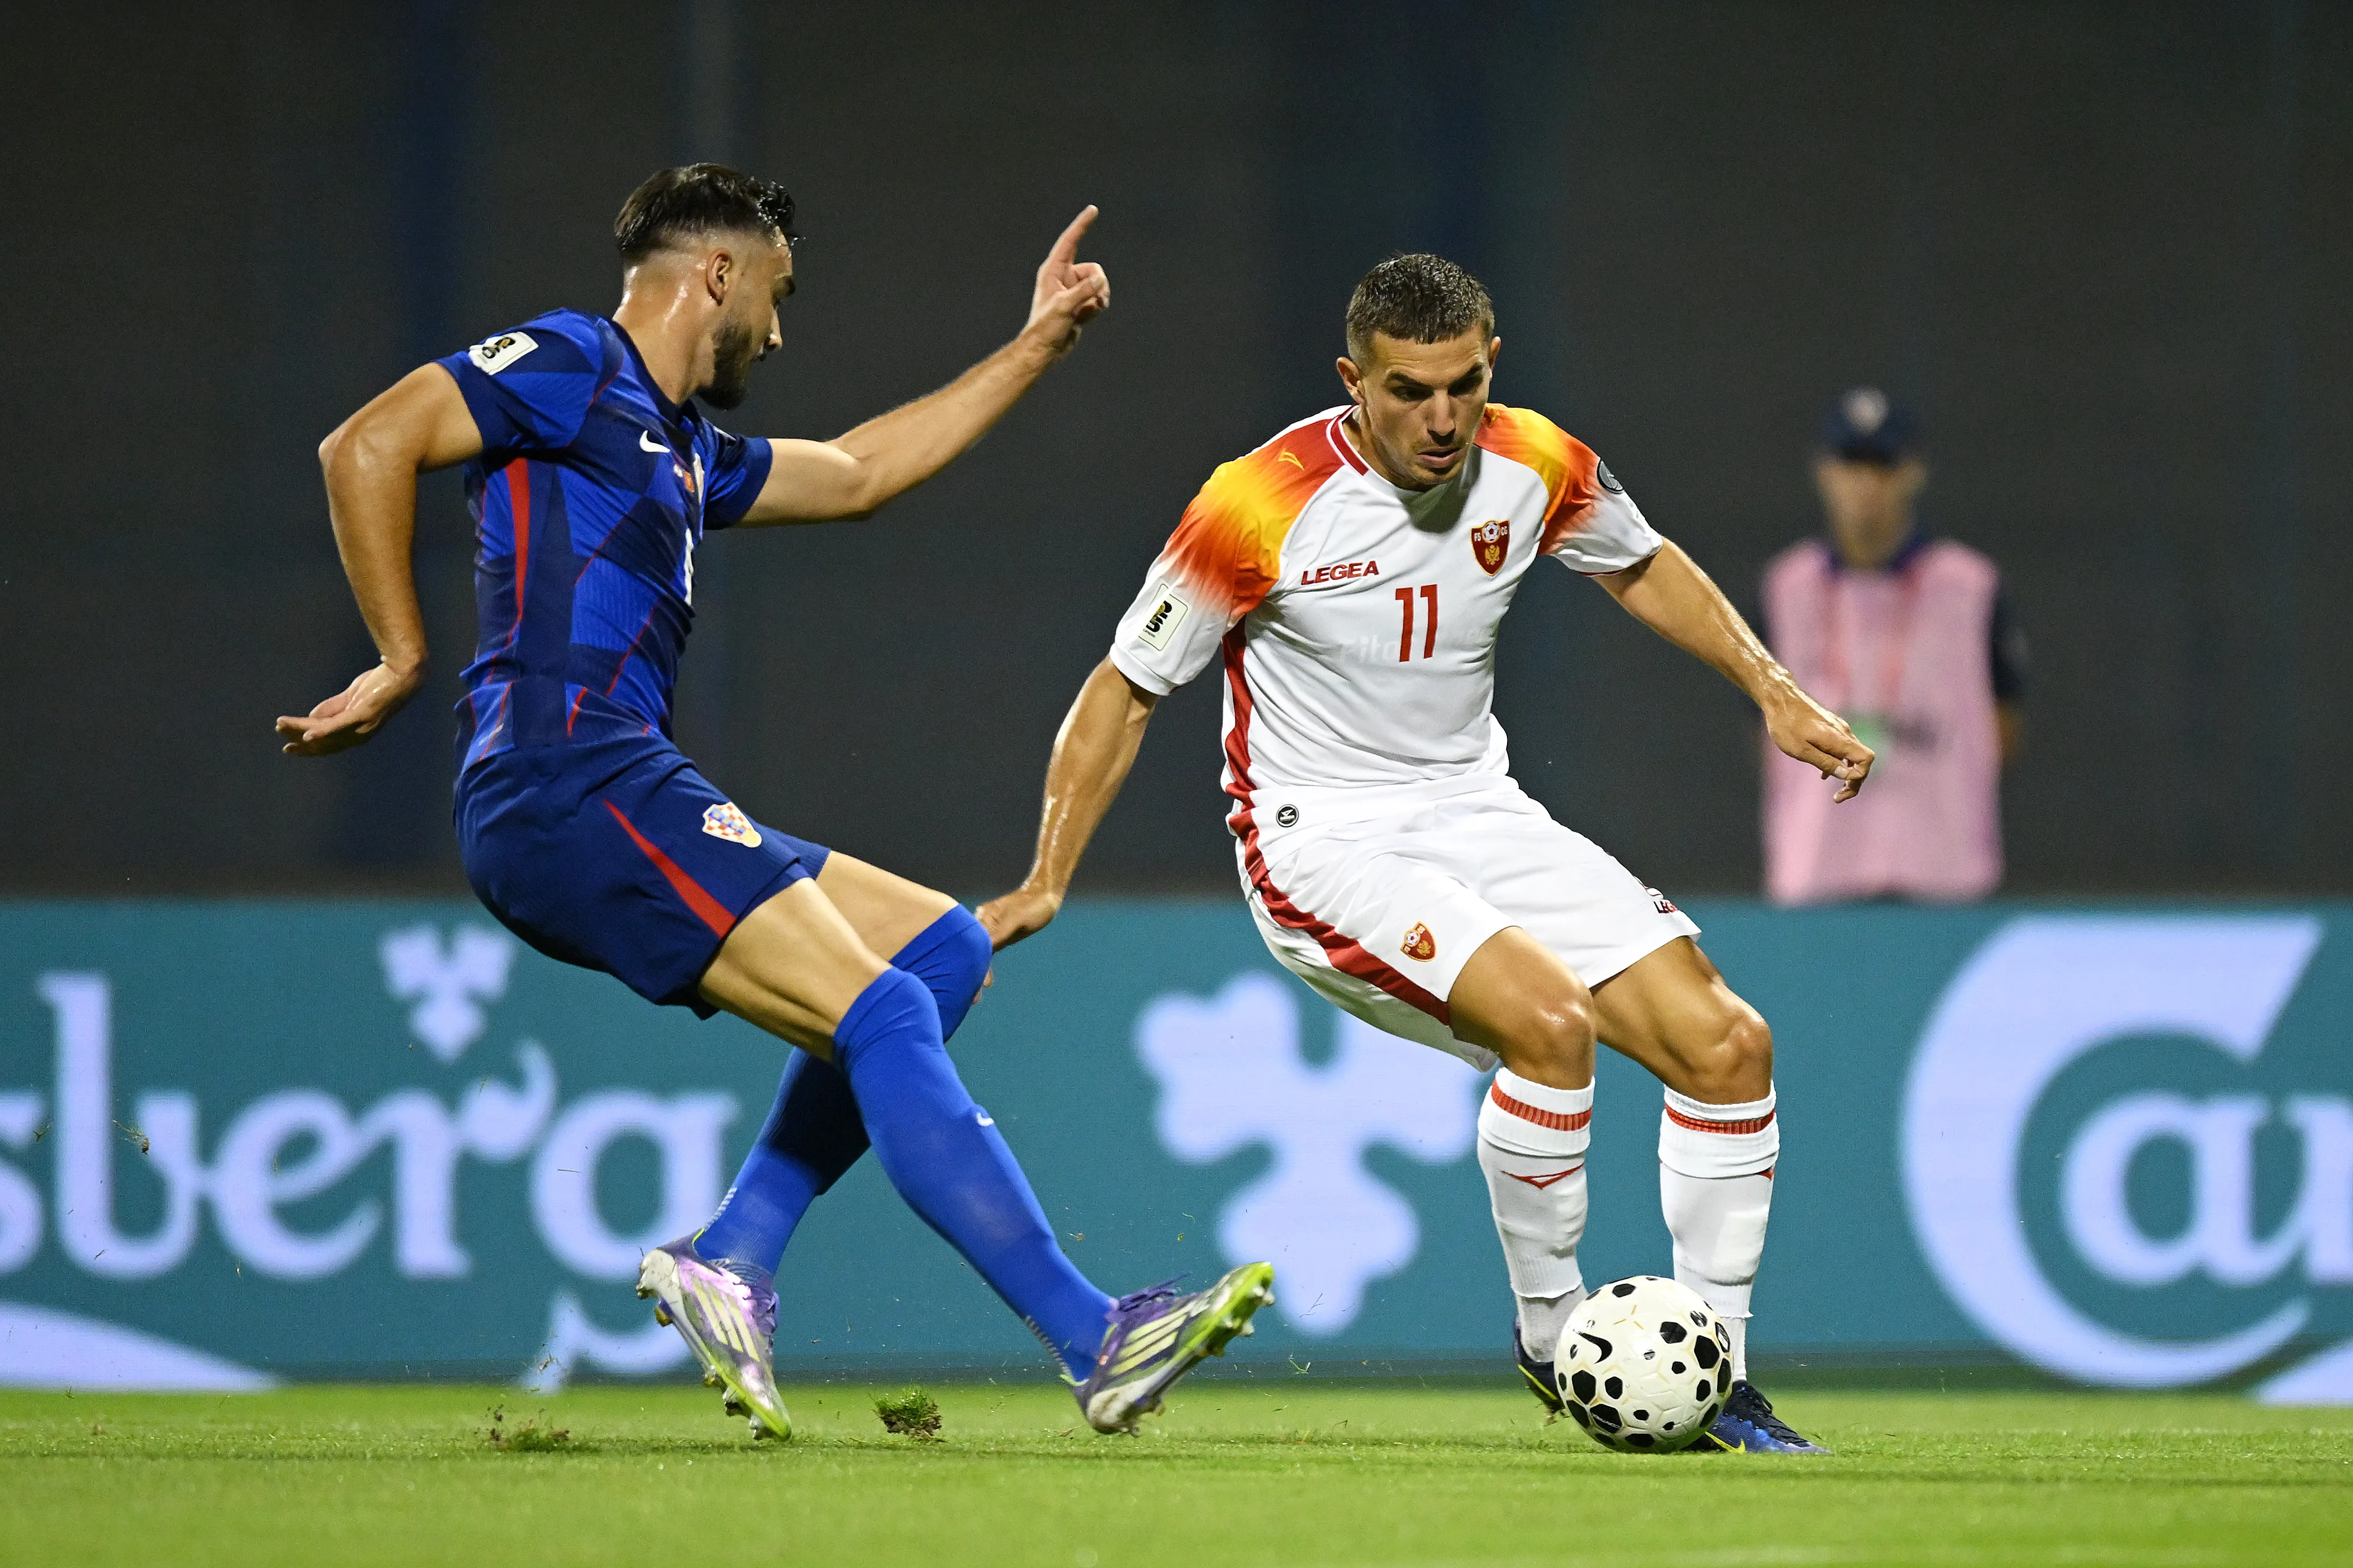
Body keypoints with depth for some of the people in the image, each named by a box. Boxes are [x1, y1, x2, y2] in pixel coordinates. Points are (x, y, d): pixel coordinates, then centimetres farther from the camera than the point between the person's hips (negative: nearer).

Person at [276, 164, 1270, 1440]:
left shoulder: (682, 451, 28)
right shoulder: (573, 366, 0)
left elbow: (855, 473, 41)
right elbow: (366, 448, -11)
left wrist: (1038, 344, 44)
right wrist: (403, 663, -9)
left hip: (624, 797, 11)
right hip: (567, 781, -11)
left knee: (941, 947, 13)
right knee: (883, 1015, -17)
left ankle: (729, 1259, 1)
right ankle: (1095, 1345, -21)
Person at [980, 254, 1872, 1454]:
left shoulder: (1534, 467, -5)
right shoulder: (1263, 508, -19)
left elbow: (1642, 567, 19)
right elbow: (1126, 690, -8)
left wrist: (1773, 691, 11)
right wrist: (1044, 885, -11)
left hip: (1476, 815, 6)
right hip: (1322, 847, -6)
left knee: (1727, 1047, -7)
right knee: (1551, 1020, -30)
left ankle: (1715, 1382, 5)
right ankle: (1550, 1337, -10)